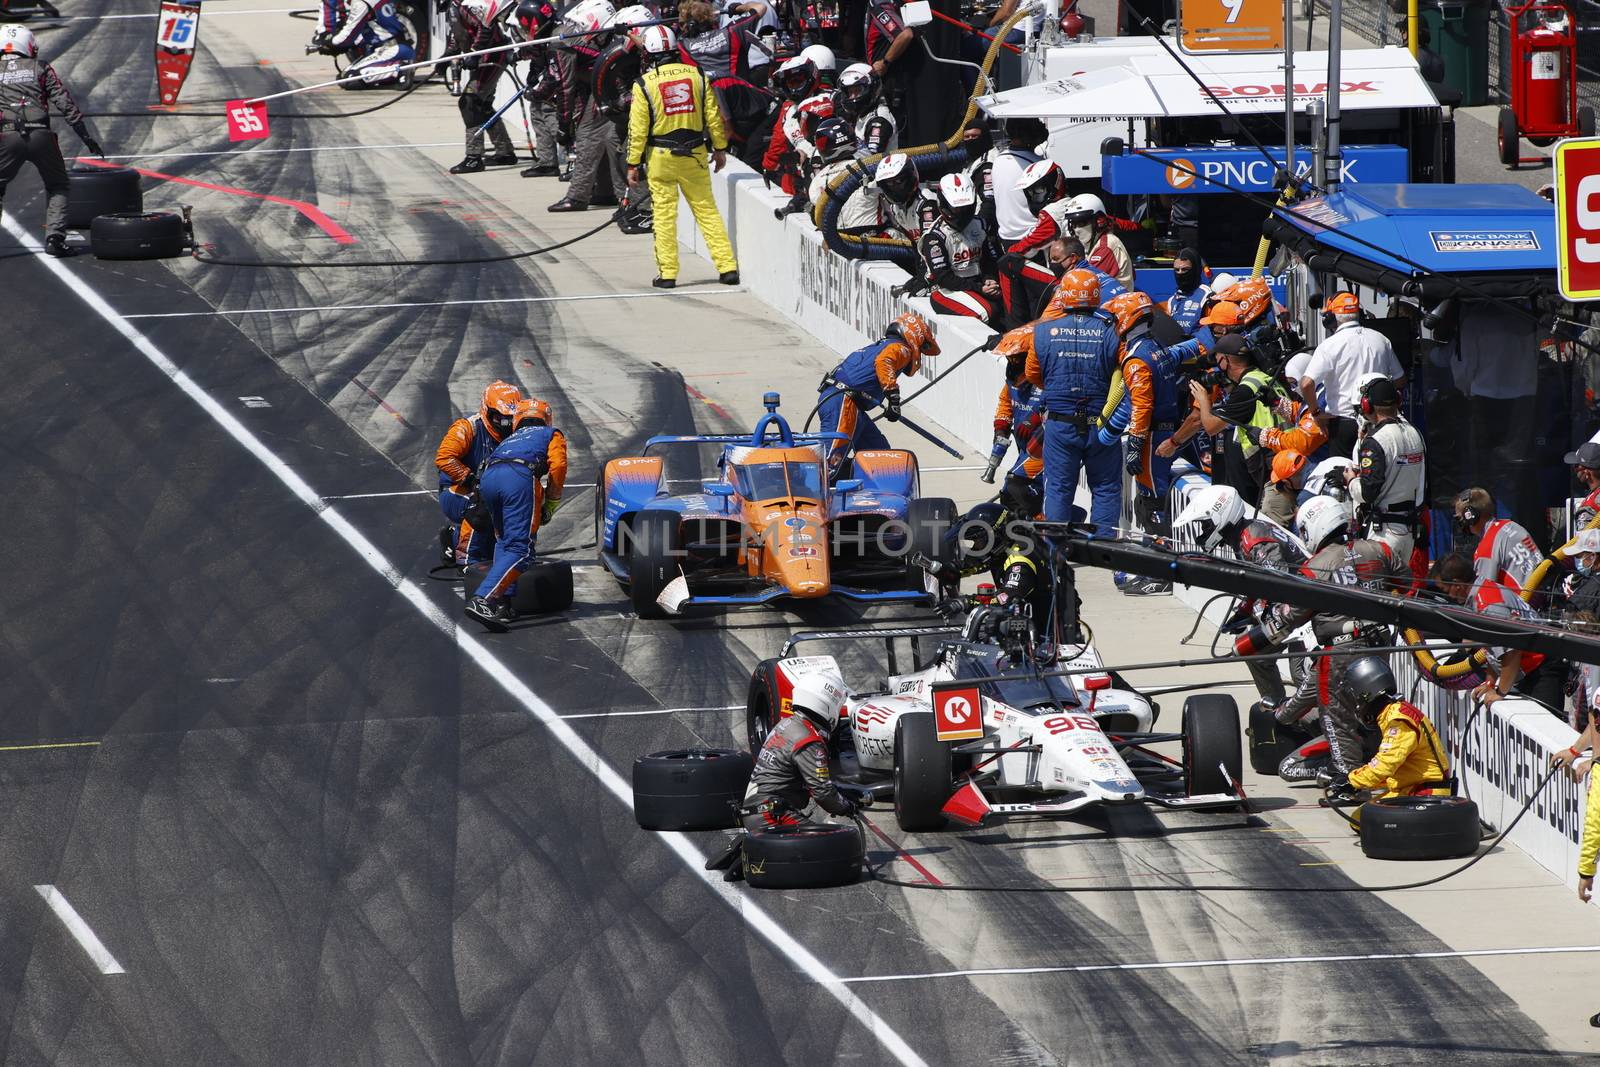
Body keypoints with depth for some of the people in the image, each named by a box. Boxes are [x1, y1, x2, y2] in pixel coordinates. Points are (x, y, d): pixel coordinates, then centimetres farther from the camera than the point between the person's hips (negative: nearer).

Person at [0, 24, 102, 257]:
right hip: (40, 136, 0)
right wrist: (85, 136, 9)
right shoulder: (41, 69, 11)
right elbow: (65, 103, 6)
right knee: (57, 187, 17)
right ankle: (54, 237, 4)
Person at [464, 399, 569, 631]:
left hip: (487, 476, 5)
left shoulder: (510, 439, 42)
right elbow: (557, 465, 8)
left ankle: (502, 603, 12)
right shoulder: (552, 435, 29)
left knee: (504, 541, 24)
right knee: (520, 548, -10)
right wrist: (550, 505, 16)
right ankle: (482, 600, -29)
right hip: (520, 477, -5)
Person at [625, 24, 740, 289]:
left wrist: (633, 163, 0)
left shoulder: (645, 84, -8)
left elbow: (637, 128, -7)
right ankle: (728, 267, 5)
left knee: (664, 214, 5)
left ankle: (667, 274, 5)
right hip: (695, 155, 2)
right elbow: (713, 116, 3)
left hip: (660, 157, -2)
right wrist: (720, 148, 15)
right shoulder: (697, 76, -1)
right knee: (707, 209, 9)